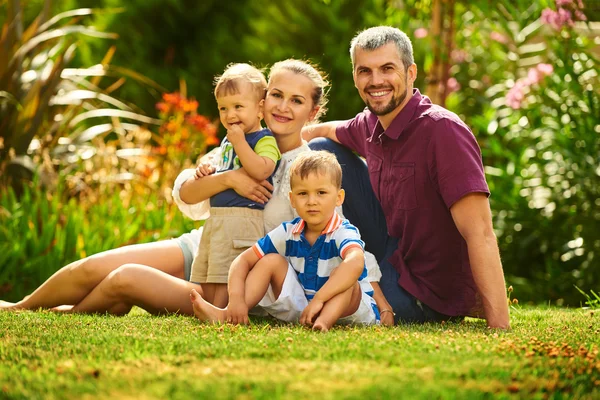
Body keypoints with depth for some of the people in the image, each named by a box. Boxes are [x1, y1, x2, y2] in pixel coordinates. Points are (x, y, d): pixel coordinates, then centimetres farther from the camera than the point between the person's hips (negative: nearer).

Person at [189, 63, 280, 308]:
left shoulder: (264, 141, -8)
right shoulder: (226, 142, 19)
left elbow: (261, 171, -27)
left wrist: (239, 141, -22)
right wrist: (208, 170, 8)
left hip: (242, 218, -10)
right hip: (215, 217, 10)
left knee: (225, 273, -11)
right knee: (205, 275, 12)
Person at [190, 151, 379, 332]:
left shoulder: (343, 233, -21)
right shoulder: (288, 232, -4)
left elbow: (356, 262, -46)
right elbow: (243, 260, -4)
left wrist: (319, 299, -52)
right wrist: (236, 299, -24)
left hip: (348, 307, -5)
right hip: (300, 307, 5)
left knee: (342, 274, -32)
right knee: (272, 261, -6)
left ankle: (325, 321, -52)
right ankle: (226, 315, -19)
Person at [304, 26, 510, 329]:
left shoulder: (442, 129, -26)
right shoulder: (369, 125, -2)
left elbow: (480, 233, -31)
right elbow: (323, 132, 24)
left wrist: (499, 326, -38)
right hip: (393, 258, 8)